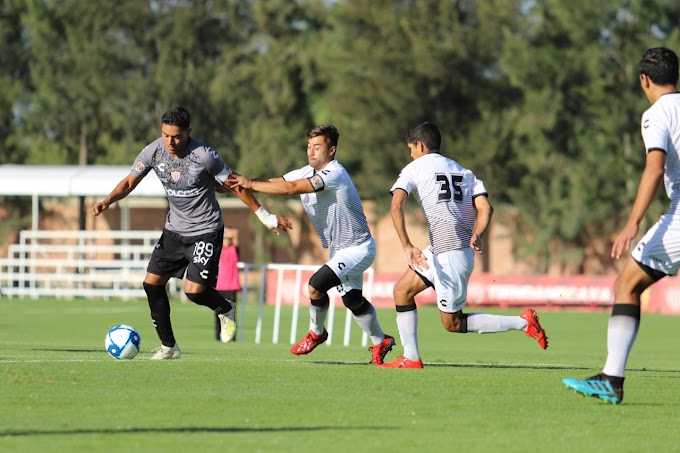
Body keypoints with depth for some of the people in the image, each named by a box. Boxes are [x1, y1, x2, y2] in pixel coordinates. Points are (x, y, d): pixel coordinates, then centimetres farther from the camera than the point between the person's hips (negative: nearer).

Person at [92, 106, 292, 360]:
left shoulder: (204, 156, -21)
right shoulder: (153, 152, -9)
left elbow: (234, 184, -10)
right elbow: (130, 182, 1)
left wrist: (265, 217, -5)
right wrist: (108, 201, -18)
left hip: (206, 230, -5)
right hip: (175, 228, 5)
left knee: (194, 290, -16)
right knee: (152, 283, -2)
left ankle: (226, 311, 19)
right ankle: (168, 346, 12)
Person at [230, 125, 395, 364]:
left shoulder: (334, 174, -26)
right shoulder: (308, 173, 2)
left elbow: (291, 188, -35)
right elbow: (274, 182, -5)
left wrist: (251, 184, -33)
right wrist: (240, 182, -23)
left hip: (358, 248, -9)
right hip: (339, 248, 9)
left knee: (316, 285, -20)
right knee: (352, 300, 17)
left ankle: (316, 333, 5)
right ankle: (381, 342, 35)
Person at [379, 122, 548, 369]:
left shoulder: (414, 169, 1)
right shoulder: (464, 172, 20)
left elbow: (396, 206, -16)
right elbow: (485, 208, 3)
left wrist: (407, 246, -18)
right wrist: (476, 235, -7)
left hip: (450, 255, -8)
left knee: (452, 323, 2)